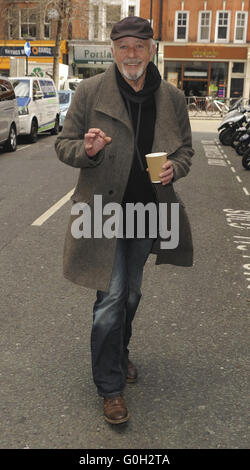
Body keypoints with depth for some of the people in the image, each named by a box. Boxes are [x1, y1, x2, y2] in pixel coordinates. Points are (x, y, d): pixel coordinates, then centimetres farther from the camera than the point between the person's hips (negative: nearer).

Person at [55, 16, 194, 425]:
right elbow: (64, 144, -2)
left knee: (131, 294, 18)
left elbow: (185, 148, 12)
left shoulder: (172, 98, 2)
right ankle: (110, 386, 12)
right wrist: (87, 150, -25)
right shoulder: (89, 92, -7)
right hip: (105, 211, -3)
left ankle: (120, 355, 44)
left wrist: (174, 168, -11)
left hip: (148, 211, 4)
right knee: (111, 297, -5)